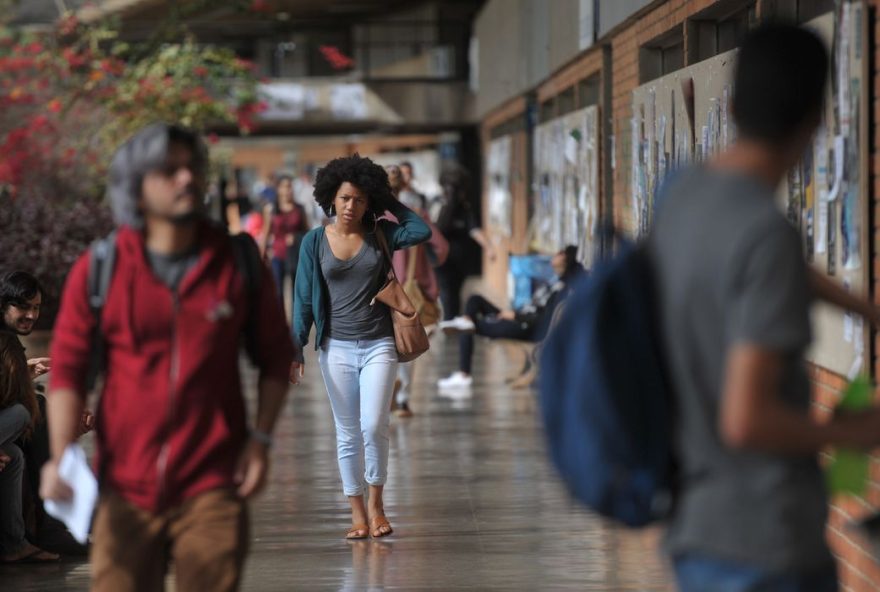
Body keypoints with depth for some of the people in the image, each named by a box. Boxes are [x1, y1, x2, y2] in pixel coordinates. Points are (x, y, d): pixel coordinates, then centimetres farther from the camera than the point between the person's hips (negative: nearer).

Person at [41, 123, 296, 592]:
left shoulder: (238, 262, 3)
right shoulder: (98, 271, 0)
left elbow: (275, 356, 11)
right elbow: (67, 369, 1)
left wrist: (261, 438, 0)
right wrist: (61, 458, -12)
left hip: (212, 488, 0)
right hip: (126, 489, 0)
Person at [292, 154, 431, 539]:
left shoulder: (379, 234, 3)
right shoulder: (315, 241, 1)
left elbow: (422, 231, -12)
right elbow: (304, 299, 2)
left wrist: (390, 203, -3)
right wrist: (295, 348, -3)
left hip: (378, 345, 0)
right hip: (337, 348, 1)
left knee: (374, 427, -12)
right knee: (348, 434, 5)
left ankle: (376, 502, 7)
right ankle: (357, 512, 12)